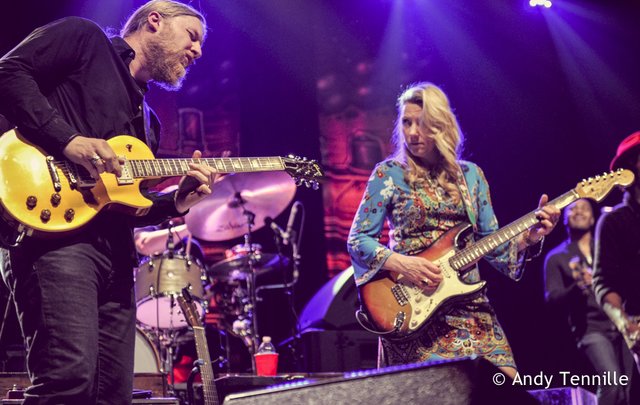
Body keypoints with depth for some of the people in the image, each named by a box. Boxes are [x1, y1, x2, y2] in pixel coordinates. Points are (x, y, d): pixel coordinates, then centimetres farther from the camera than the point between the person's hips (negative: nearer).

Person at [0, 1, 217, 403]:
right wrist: (68, 140, -16)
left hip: (115, 249, 9)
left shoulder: (147, 118, 30)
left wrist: (176, 202, 6)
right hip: (56, 228, -9)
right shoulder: (84, 39, 9)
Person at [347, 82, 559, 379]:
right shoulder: (389, 173, 2)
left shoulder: (471, 175, 13)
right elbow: (357, 239, 0)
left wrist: (527, 237, -5)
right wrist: (401, 263, -15)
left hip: (469, 304, 4)